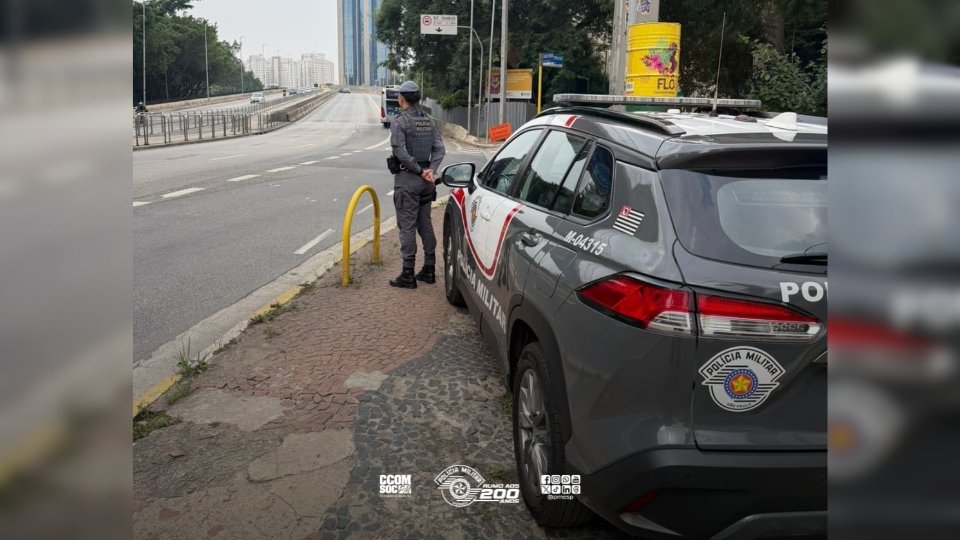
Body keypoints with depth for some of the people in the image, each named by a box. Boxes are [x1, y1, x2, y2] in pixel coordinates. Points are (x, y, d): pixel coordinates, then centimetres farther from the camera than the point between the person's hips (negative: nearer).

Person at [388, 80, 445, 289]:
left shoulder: (399, 121, -11)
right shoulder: (428, 121, 10)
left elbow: (401, 153, -18)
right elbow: (440, 149, 3)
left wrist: (421, 171, -11)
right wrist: (430, 170, -7)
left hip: (407, 178, -6)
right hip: (426, 180, 7)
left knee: (407, 226, -3)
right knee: (425, 224, 13)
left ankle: (408, 275, -1)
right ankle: (429, 270, 19)